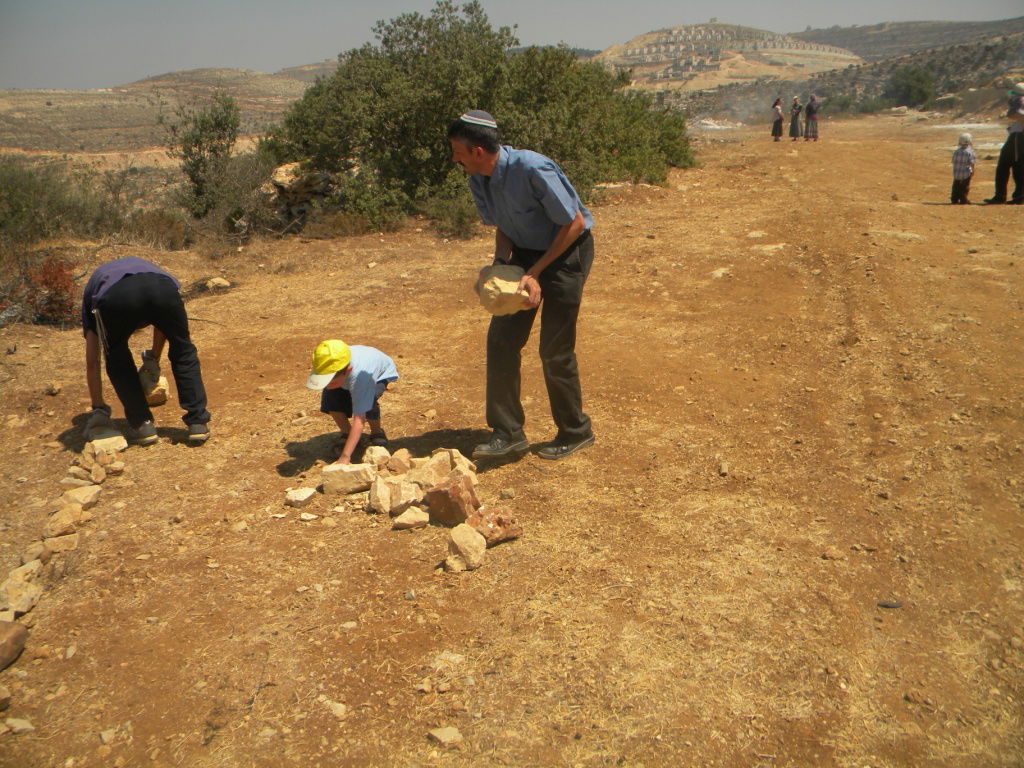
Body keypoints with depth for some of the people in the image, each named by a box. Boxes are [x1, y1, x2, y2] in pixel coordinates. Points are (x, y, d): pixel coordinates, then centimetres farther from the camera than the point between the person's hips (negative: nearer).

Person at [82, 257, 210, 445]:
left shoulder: (92, 289, 40)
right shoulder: (143, 266, 48)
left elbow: (92, 362, 38)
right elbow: (163, 323, 50)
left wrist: (99, 410, 44)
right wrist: (153, 360, 65)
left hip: (114, 299, -1)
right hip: (162, 288, 1)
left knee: (117, 362, 26)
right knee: (184, 354, 23)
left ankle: (142, 425, 24)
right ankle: (198, 422, 21)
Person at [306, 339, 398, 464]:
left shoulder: (360, 375, -50)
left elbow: (359, 419, -51)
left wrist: (345, 457, -54)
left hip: (381, 373, -5)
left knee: (366, 401, -35)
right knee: (331, 399, -22)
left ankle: (377, 433, -2)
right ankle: (346, 434, 5)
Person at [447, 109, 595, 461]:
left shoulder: (532, 169, -29)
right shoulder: (478, 179, -5)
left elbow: (575, 223, -21)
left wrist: (536, 273, -21)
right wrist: (499, 266, -11)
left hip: (567, 251, -7)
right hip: (526, 252, 7)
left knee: (555, 351, -4)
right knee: (501, 339, 2)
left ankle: (575, 432, 18)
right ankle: (508, 432, 14)